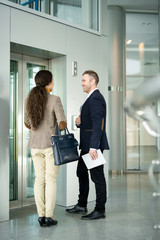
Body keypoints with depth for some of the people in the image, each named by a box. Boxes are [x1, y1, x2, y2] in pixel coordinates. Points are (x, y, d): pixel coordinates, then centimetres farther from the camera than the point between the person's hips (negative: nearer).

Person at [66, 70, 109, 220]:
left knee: (97, 176, -2)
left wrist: (93, 147, -26)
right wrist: (79, 122, 2)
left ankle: (100, 210, 9)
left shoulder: (96, 98, -15)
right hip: (87, 145, 11)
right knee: (81, 173, 18)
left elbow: (97, 124, -23)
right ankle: (81, 205, 31)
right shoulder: (91, 98, 18)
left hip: (94, 144, -11)